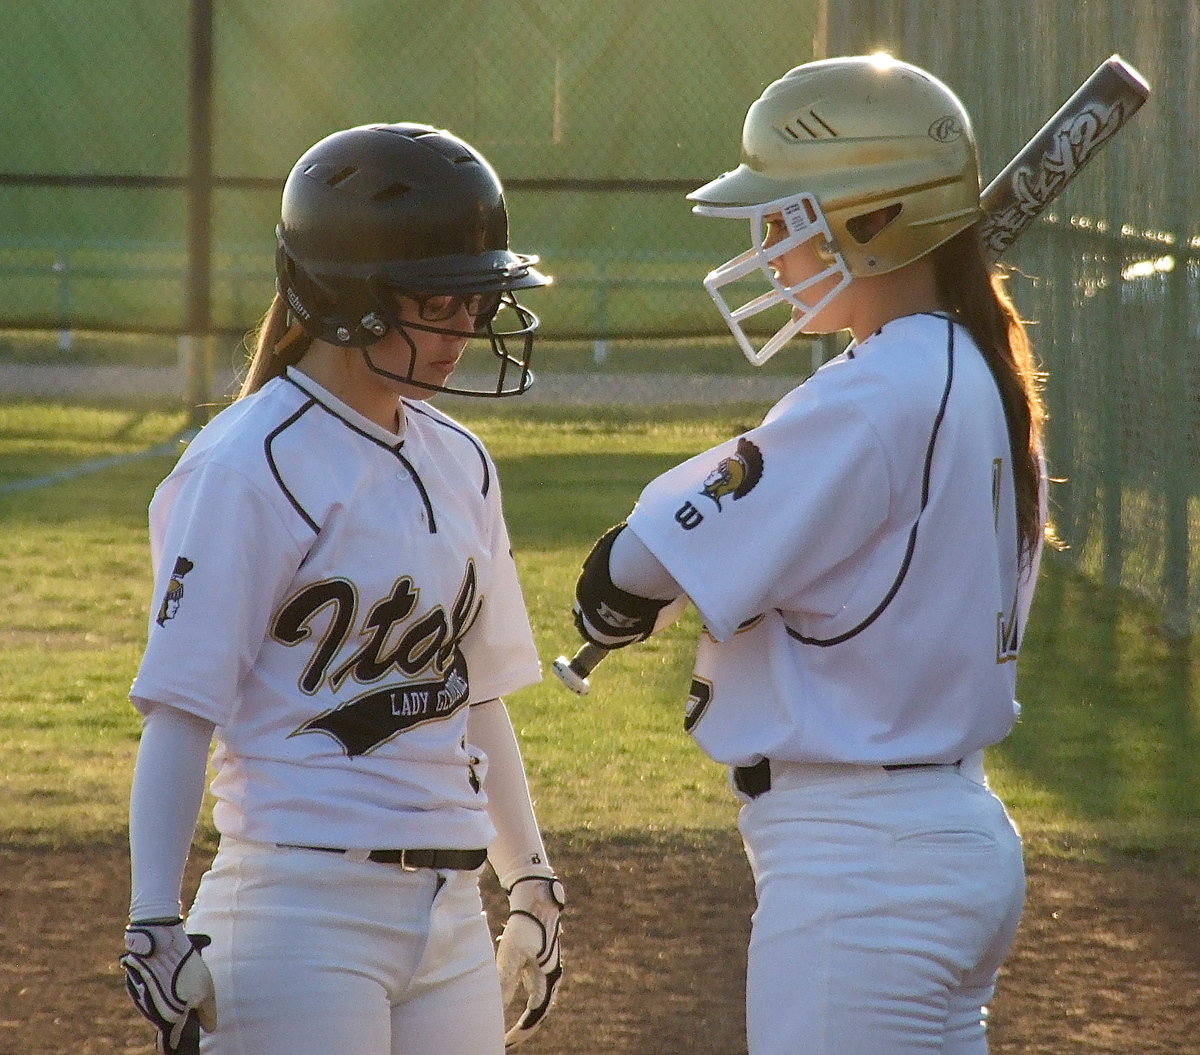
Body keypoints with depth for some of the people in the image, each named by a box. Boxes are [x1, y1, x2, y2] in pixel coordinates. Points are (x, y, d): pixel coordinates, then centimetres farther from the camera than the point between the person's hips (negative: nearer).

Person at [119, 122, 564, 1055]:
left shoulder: (457, 464, 13)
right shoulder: (251, 467, -10)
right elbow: (179, 710, -13)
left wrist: (532, 887, 23)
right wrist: (155, 926, -19)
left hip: (447, 906, 7)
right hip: (303, 906, -7)